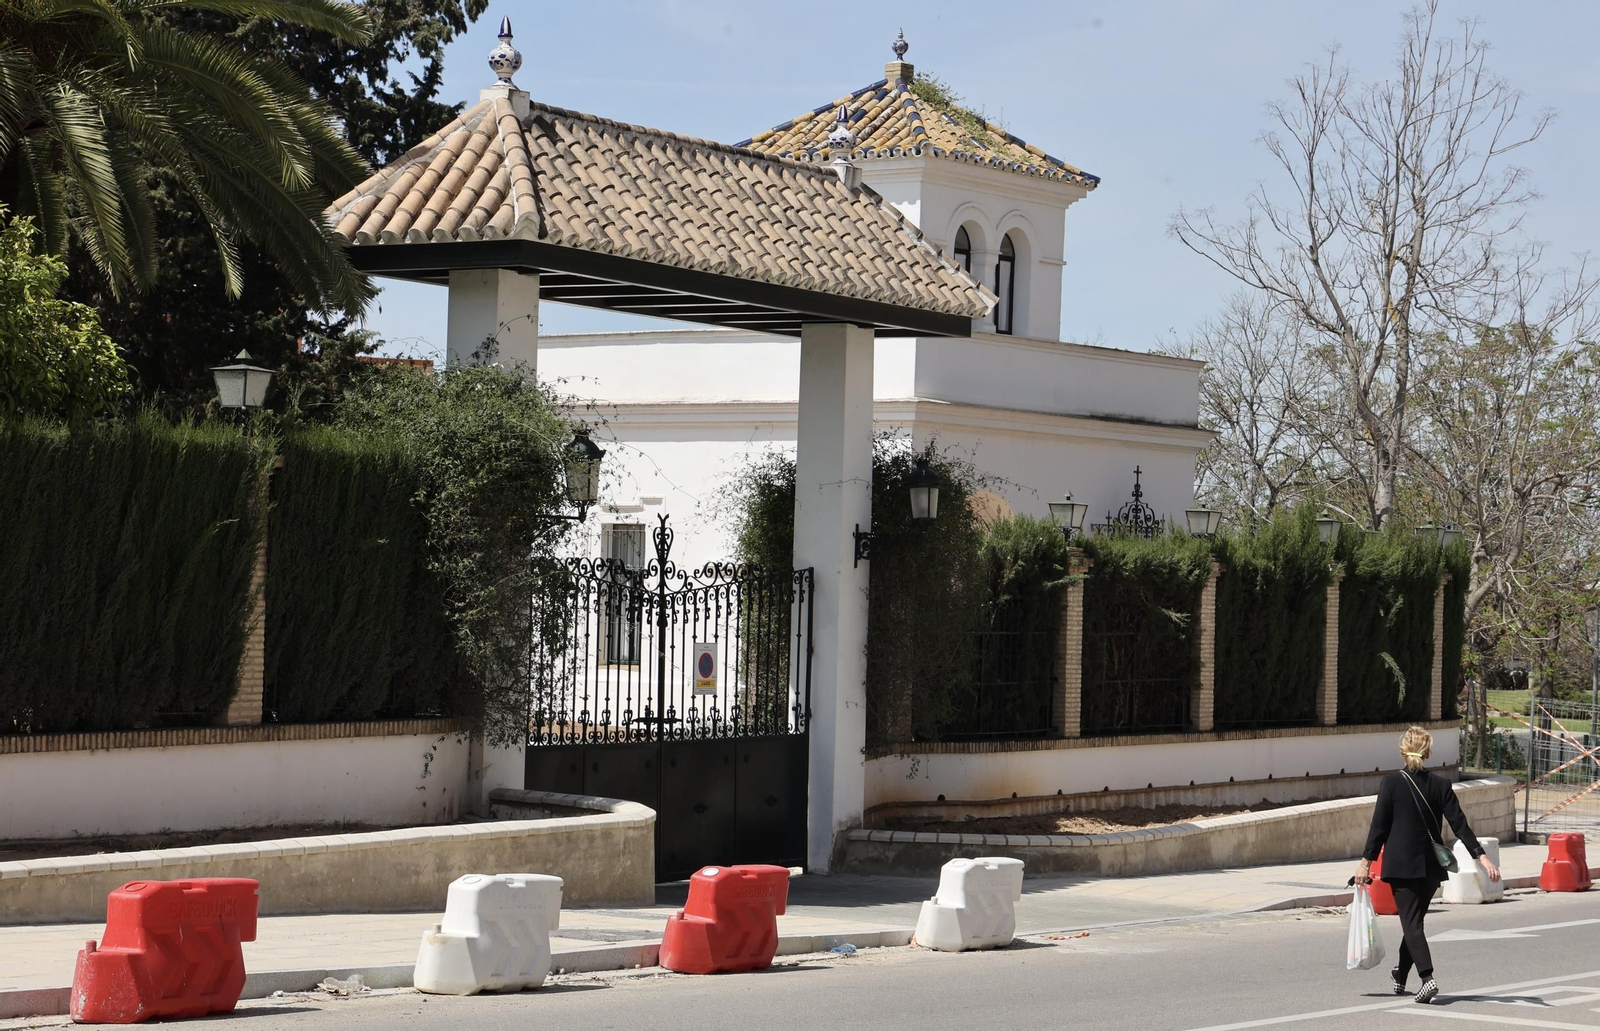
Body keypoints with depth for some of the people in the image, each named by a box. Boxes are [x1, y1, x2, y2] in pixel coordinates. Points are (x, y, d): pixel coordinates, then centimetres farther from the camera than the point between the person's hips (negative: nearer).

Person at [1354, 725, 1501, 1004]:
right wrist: (1482, 857, -1)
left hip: (1401, 864, -4)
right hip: (1431, 864, 4)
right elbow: (1459, 824, -2)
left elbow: (1379, 826, -7)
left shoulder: (1391, 783, -8)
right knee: (1414, 920, 18)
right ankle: (1401, 976, 32)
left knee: (1411, 922, -4)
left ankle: (1427, 977, -21)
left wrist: (1366, 862, 0)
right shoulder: (1440, 785, 1)